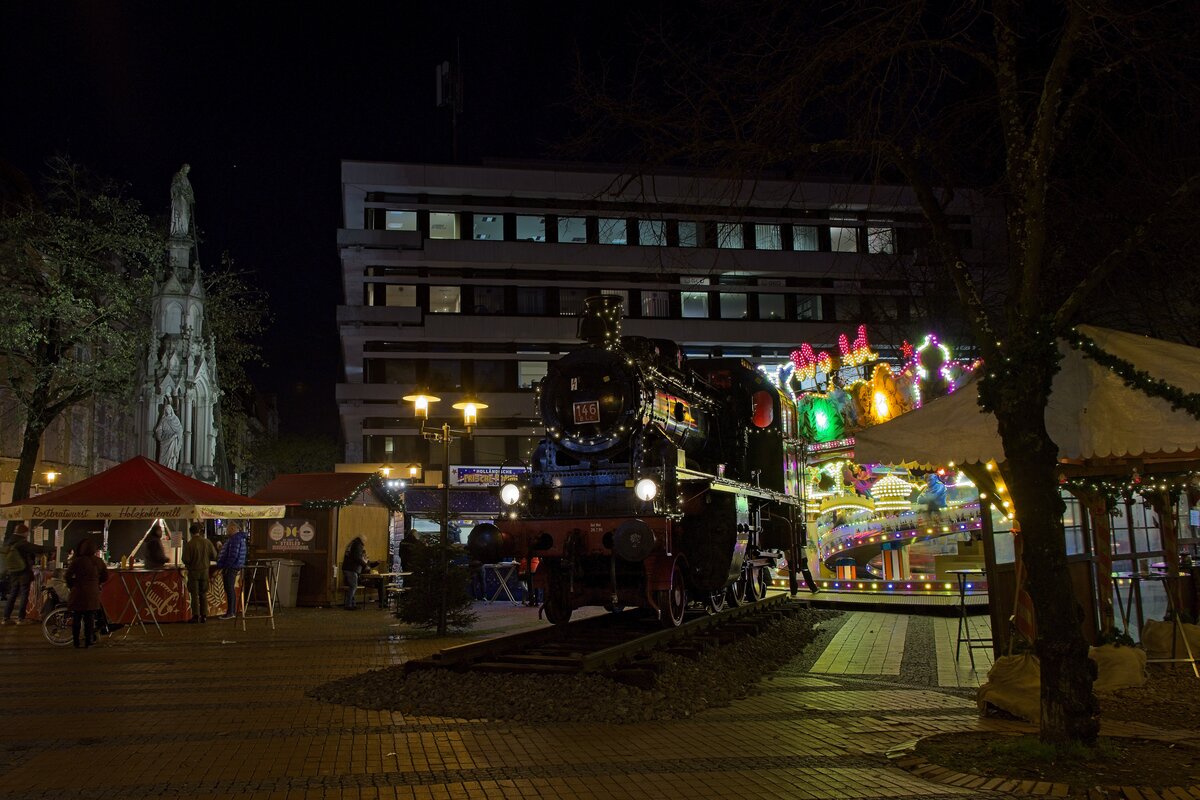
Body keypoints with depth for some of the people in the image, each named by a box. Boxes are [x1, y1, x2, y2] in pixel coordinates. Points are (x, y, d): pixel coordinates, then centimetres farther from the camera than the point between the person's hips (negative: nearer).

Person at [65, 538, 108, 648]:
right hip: (93, 594, 4)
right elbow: (105, 576, 9)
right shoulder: (99, 562, 3)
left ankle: (76, 641, 11)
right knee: (90, 618, 10)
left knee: (76, 618, 8)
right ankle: (88, 641, 10)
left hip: (79, 594, -4)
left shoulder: (77, 561, -12)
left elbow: (68, 575, -11)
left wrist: (71, 584, 6)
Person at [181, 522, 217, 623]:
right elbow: (214, 556, 0)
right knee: (204, 594, 11)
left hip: (193, 571, -3)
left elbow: (186, 560, -15)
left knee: (194, 594, 4)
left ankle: (196, 616, 4)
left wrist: (188, 564, 8)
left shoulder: (189, 544, -15)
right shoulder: (207, 542, -5)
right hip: (205, 570, 3)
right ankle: (204, 615, 12)